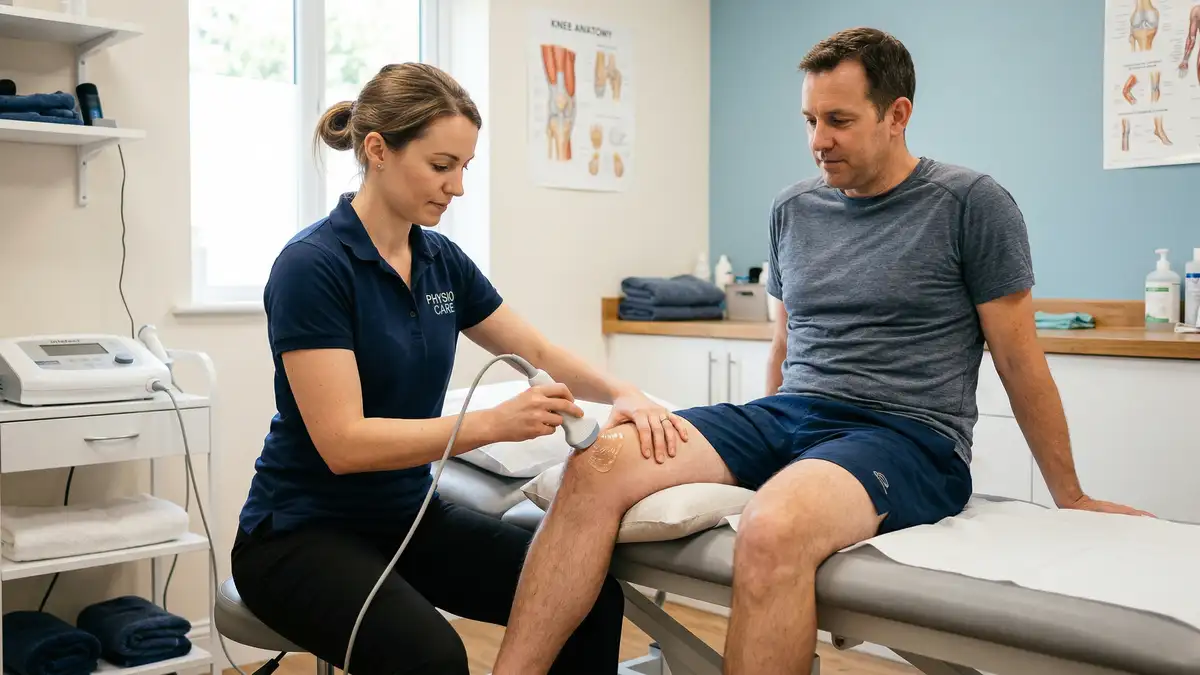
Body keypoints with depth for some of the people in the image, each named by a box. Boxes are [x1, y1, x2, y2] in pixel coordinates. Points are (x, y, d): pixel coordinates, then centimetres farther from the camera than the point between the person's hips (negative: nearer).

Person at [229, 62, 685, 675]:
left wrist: (620, 393, -8)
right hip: (303, 533, -6)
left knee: (590, 595, -12)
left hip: (411, 516, 7)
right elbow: (343, 442, -24)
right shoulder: (312, 266, -19)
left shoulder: (442, 261, 3)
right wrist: (493, 423, -31)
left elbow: (539, 353, 11)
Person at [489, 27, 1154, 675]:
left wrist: (1071, 499, 10)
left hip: (909, 435, -5)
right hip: (785, 414, 5)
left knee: (773, 528, -40)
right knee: (597, 465, -20)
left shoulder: (972, 203, -1)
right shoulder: (793, 209, 14)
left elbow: (1019, 359, 3)